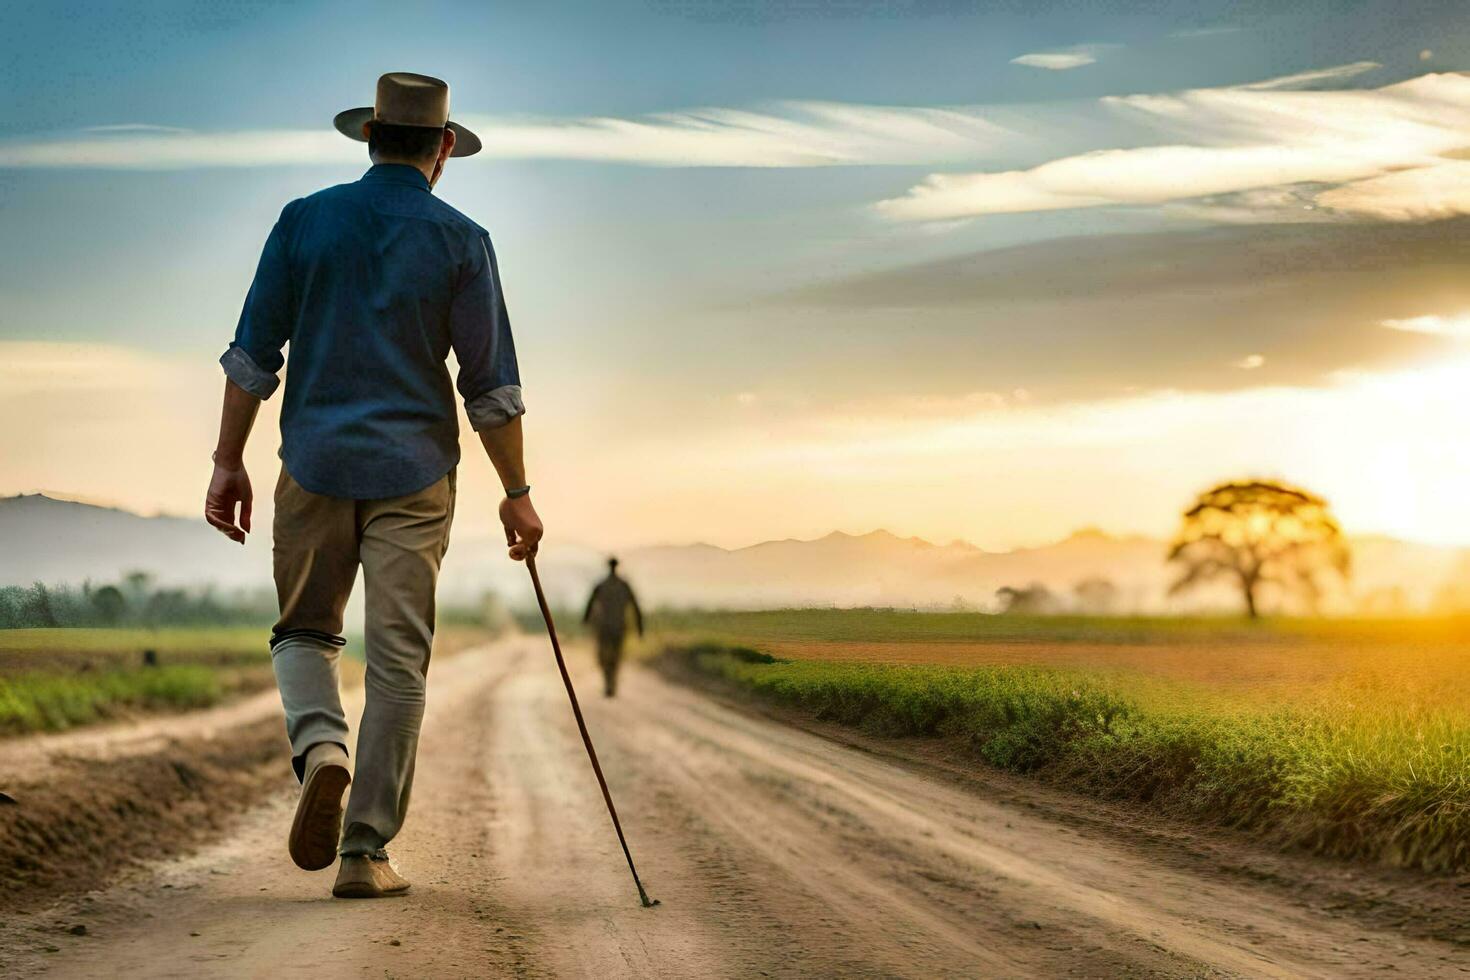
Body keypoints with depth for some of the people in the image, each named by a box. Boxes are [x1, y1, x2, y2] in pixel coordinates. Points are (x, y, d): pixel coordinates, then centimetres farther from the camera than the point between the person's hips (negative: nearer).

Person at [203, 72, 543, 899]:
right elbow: (492, 386, -3)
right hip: (414, 474, -1)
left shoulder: (307, 220, 3)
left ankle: (320, 747, -14)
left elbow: (253, 354, 1)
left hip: (316, 465, 1)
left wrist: (229, 461, 8)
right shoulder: (461, 241, -1)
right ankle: (366, 852, 3)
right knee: (398, 661, 3)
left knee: (305, 632, 17)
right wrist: (517, 493, 5)